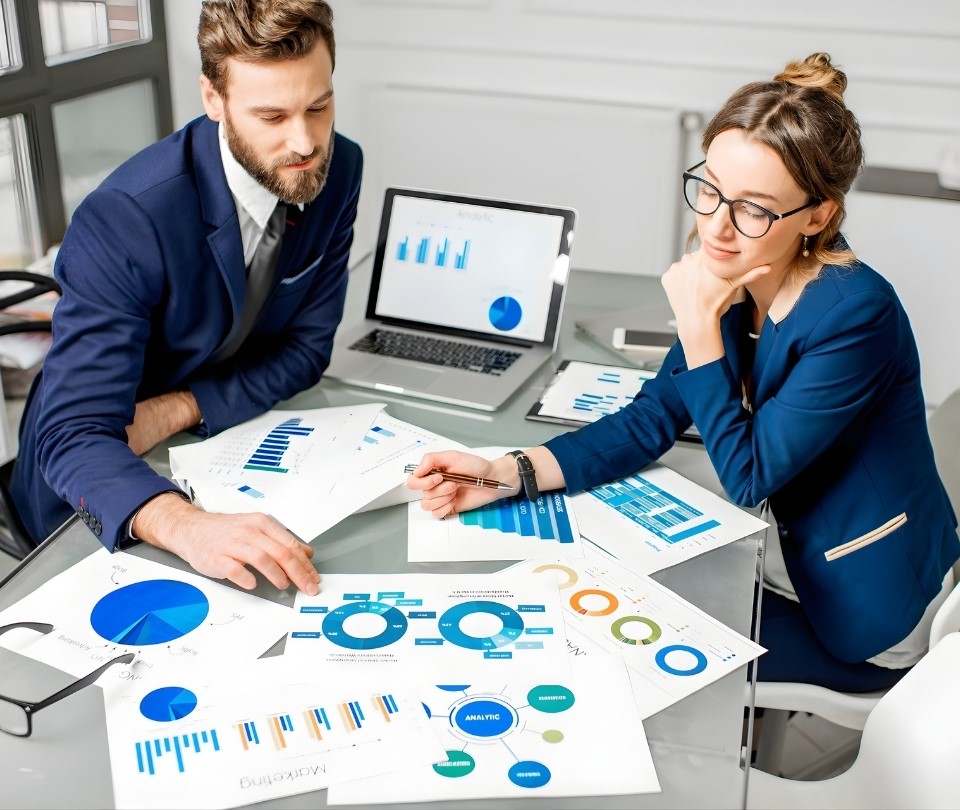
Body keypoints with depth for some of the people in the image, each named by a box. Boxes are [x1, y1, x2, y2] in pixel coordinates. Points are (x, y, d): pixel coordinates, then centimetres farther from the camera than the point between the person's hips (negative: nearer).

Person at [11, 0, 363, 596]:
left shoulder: (338, 169, -12)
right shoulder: (123, 219, -30)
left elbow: (307, 346, -4)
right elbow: (73, 435, -34)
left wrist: (182, 407, -20)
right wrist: (187, 526, -54)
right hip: (95, 498, -4)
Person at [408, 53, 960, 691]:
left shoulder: (853, 314, -29)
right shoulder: (734, 279, -8)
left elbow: (747, 477, -22)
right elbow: (650, 421, -6)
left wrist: (698, 326, -27)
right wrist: (506, 474, -17)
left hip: (865, 614, -6)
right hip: (789, 553, 6)